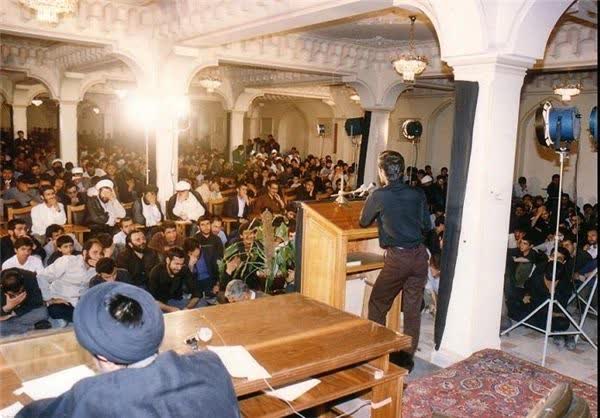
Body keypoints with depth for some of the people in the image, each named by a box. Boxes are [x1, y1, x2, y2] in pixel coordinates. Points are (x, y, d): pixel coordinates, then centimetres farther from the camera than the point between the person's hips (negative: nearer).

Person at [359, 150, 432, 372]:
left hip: (397, 257, -4)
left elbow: (363, 222, 7)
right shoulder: (418, 194, 3)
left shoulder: (378, 196, -9)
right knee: (413, 309, 11)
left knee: (378, 305, 14)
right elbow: (427, 226, 11)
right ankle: (407, 356, 20)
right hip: (420, 255, 4)